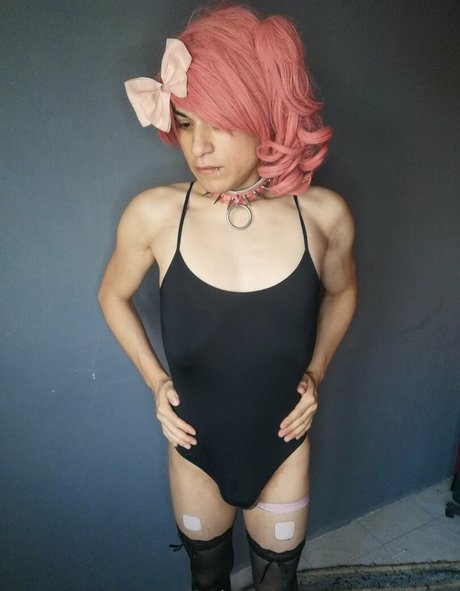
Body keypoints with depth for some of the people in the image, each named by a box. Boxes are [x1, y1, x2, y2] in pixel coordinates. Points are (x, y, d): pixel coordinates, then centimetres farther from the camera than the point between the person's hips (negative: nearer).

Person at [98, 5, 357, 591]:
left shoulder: (323, 214, -19)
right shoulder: (154, 214, -21)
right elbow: (113, 296, -1)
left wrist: (316, 372, -6)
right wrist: (155, 380, -7)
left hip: (283, 448, 1)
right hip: (195, 448, 0)